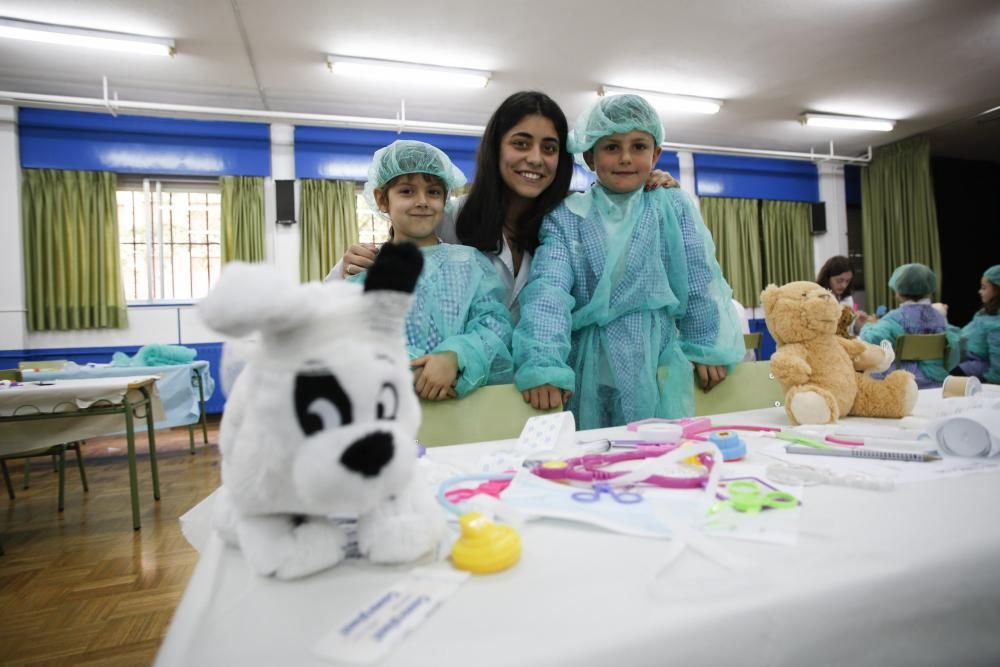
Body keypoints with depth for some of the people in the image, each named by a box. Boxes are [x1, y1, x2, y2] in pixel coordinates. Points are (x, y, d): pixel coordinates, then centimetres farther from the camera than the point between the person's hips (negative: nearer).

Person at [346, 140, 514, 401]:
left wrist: (455, 356, -19)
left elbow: (496, 324, 0)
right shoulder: (360, 271, 11)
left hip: (473, 397, 0)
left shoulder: (471, 262, 12)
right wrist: (406, 372, -17)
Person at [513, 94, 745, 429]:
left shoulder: (675, 207, 5)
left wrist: (708, 348, 5)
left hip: (658, 363, 1)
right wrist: (542, 364, -24)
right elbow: (548, 288, -12)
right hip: (590, 366, 0)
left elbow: (700, 282, 8)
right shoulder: (566, 216, 0)